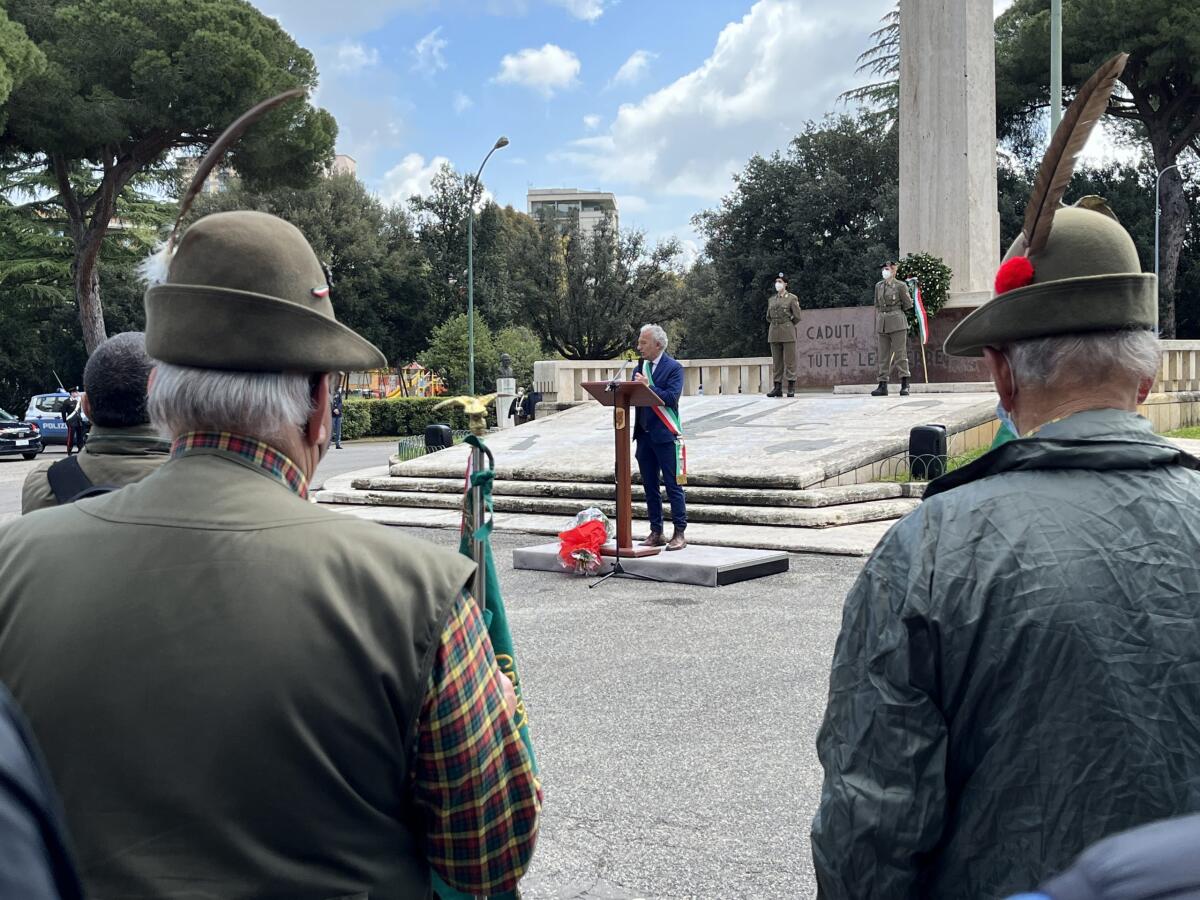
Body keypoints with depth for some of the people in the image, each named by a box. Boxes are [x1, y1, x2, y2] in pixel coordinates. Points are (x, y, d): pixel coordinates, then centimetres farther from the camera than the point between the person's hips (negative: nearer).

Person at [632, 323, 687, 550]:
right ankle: (656, 533, 18)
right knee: (650, 487, 10)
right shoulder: (640, 368, 15)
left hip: (665, 435, -7)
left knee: (673, 485, -2)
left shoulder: (673, 368, -6)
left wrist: (648, 386, -21)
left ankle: (679, 534, 3)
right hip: (644, 435, 7)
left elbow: (671, 398, -17)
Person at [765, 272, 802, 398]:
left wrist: (786, 325, 7)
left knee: (789, 360, -4)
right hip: (774, 333, 5)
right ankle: (778, 388, 6)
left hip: (788, 332, -5)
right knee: (776, 361, 4)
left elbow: (797, 317, -2)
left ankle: (791, 388, -2)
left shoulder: (792, 298, -1)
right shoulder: (771, 299, 13)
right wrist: (776, 325, 11)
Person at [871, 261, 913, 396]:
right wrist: (877, 324, 12)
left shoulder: (900, 285, -2)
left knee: (900, 353, -6)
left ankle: (905, 386, -4)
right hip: (882, 323, 5)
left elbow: (908, 305, 4)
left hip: (897, 322, -5)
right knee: (883, 355, 5)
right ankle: (883, 386, 7)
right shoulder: (878, 286, 13)